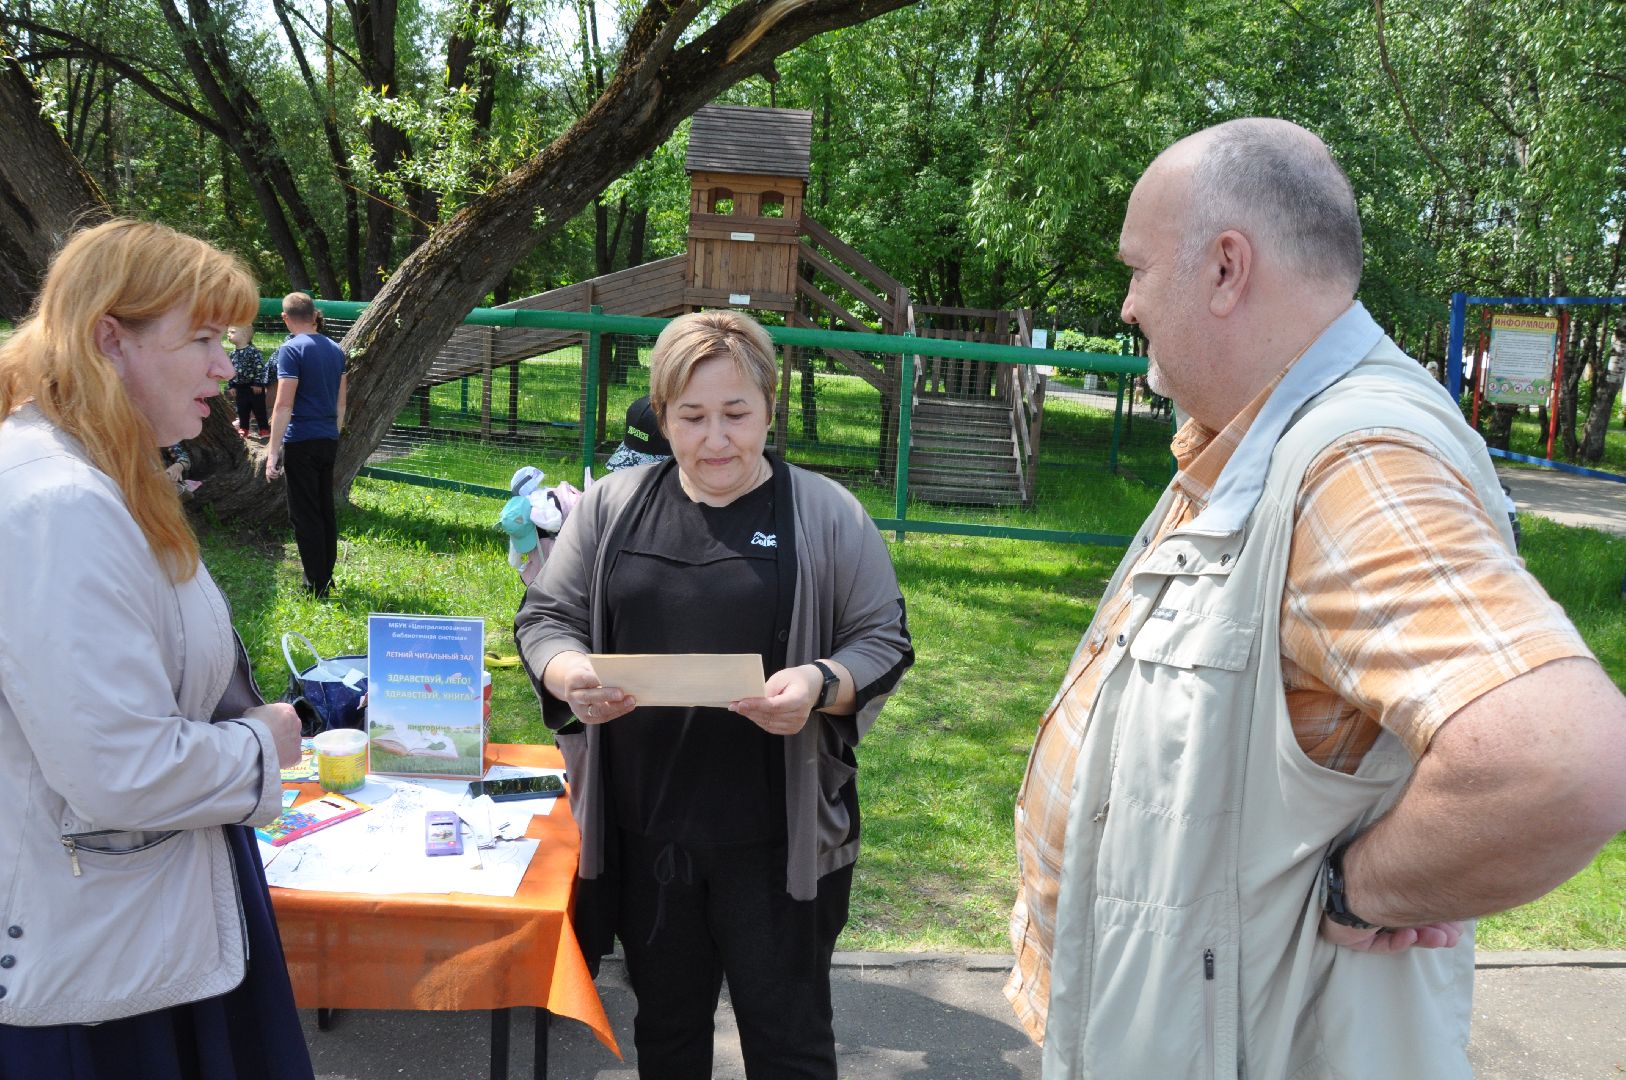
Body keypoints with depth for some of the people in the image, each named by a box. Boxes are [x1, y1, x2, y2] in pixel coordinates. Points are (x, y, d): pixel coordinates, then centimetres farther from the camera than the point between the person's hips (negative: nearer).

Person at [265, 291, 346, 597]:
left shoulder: (291, 350, -11)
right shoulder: (335, 349, 11)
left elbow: (284, 405, -17)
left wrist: (273, 451, -16)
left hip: (301, 442, -7)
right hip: (329, 441, 7)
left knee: (305, 515, -2)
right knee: (326, 510, 15)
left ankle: (316, 587, 1)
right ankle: (326, 577, 23)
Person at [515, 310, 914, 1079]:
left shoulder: (827, 516, -2)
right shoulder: (611, 506, 5)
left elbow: (883, 642, -1)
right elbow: (545, 617, 7)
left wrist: (821, 685, -22)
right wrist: (570, 676, -15)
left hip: (776, 840, -2)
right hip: (642, 830, 3)